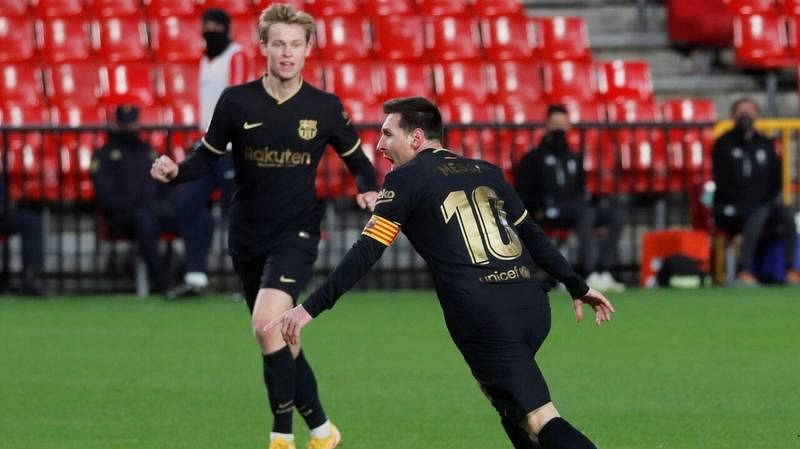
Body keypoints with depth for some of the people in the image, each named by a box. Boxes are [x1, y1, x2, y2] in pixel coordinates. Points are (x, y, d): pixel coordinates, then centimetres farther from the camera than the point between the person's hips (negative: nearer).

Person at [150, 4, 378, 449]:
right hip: (248, 236, 3)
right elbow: (208, 157, 5)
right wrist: (175, 171, -15)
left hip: (297, 233, -3)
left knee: (268, 325, -23)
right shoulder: (237, 101, -3)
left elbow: (358, 160, 9)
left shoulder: (325, 107, -4)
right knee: (280, 340, 11)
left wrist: (369, 190, -12)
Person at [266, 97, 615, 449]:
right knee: (512, 408, 26)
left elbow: (366, 253, -3)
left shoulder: (405, 179, 3)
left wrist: (311, 308, -1)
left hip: (484, 320, -6)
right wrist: (578, 287, 33)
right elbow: (532, 235, 24)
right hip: (534, 309, 6)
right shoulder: (486, 172, 20)